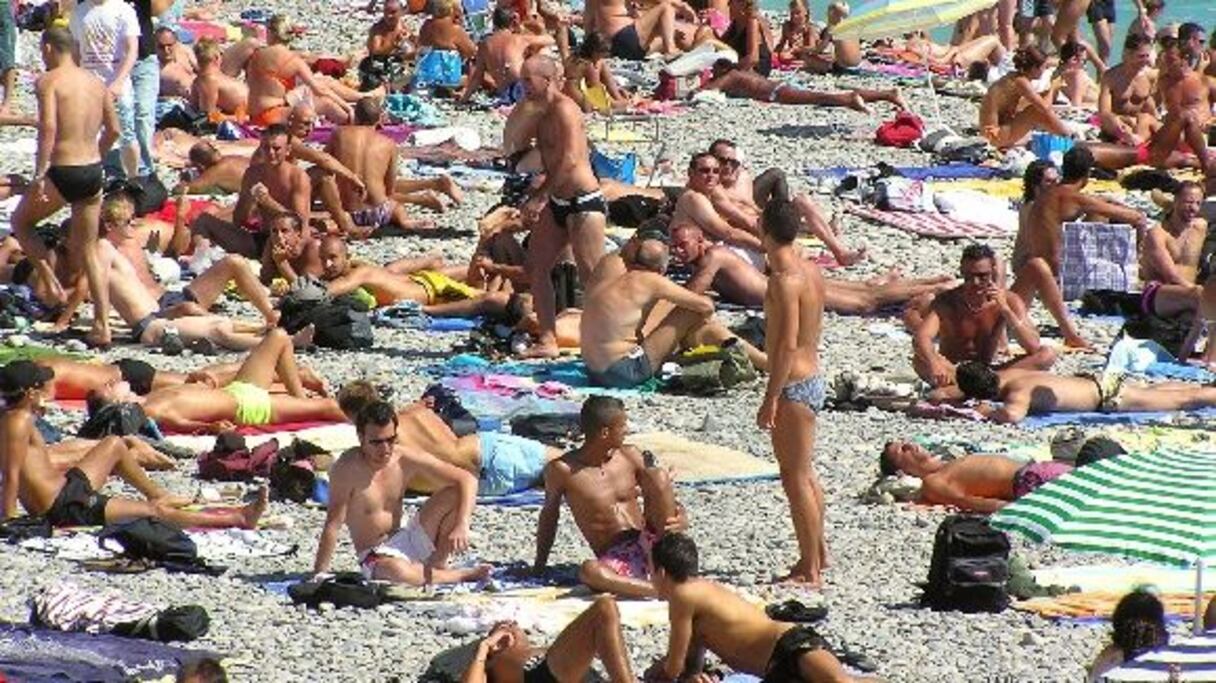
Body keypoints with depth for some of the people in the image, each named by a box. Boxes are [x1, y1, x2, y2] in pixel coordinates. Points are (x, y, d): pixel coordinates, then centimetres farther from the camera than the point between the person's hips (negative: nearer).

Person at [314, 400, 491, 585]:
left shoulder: (406, 459, -7)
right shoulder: (347, 468, -19)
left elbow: (467, 480, -7)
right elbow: (333, 525, -19)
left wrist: (462, 526, -22)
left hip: (406, 541, 5)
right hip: (375, 557, -5)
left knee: (455, 495, -9)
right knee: (398, 572, -41)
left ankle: (437, 564, 2)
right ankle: (461, 576, -13)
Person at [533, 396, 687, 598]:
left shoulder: (630, 456, 8)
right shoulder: (562, 471, -2)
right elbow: (550, 515, 11)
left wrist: (681, 518, -9)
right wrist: (539, 567, 13)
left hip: (649, 547, 3)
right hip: (614, 558, -3)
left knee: (659, 476, -20)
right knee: (589, 571, -39)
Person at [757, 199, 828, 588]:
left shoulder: (785, 279, -20)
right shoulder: (811, 271, 8)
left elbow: (787, 344, -24)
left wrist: (771, 399, -21)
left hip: (794, 385, -10)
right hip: (813, 377, 10)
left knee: (796, 477, -3)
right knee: (803, 472, 21)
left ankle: (811, 570, 1)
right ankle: (817, 552, 33)